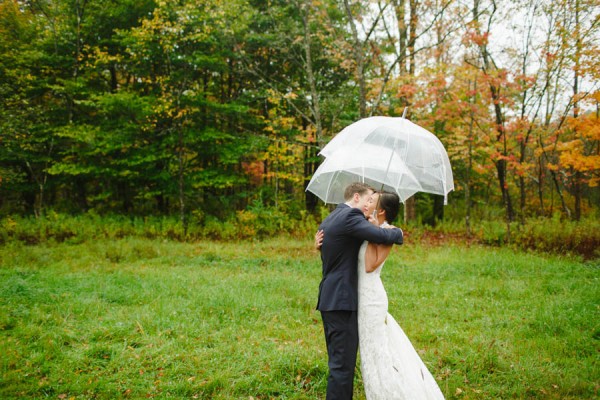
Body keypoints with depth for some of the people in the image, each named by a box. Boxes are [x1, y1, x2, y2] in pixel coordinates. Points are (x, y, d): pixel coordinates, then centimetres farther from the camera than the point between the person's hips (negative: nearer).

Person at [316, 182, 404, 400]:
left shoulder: (328, 220, 17)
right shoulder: (350, 216, -13)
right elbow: (380, 235, -23)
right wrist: (397, 232, -3)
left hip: (329, 299, 10)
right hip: (342, 301, -10)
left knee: (338, 362, 18)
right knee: (343, 364, -3)